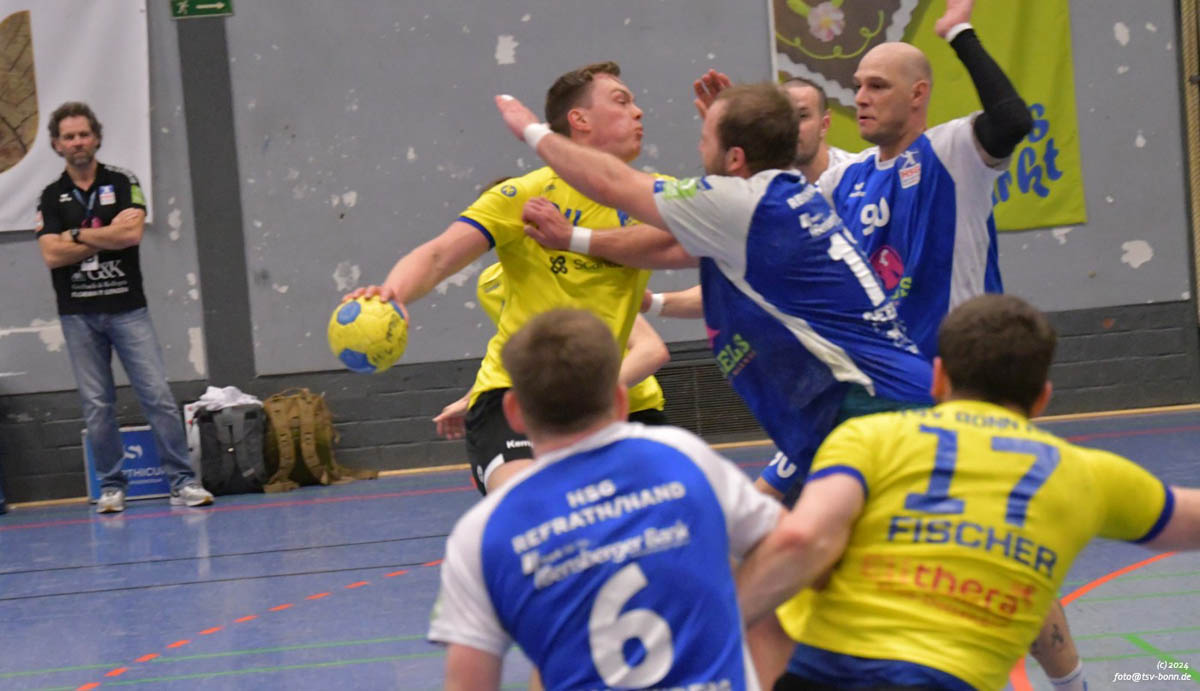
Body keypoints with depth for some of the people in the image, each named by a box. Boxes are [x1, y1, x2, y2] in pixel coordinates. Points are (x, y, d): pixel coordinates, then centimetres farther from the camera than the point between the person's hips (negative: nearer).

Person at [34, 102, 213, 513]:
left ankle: (182, 483, -3)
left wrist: (77, 236, -6)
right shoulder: (51, 198, 7)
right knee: (97, 405, 3)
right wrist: (107, 236, -7)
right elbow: (52, 256, -6)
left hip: (127, 307, -1)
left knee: (158, 395, -6)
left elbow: (132, 233, -12)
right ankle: (111, 487, 13)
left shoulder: (122, 183, 5)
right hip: (78, 314, 1)